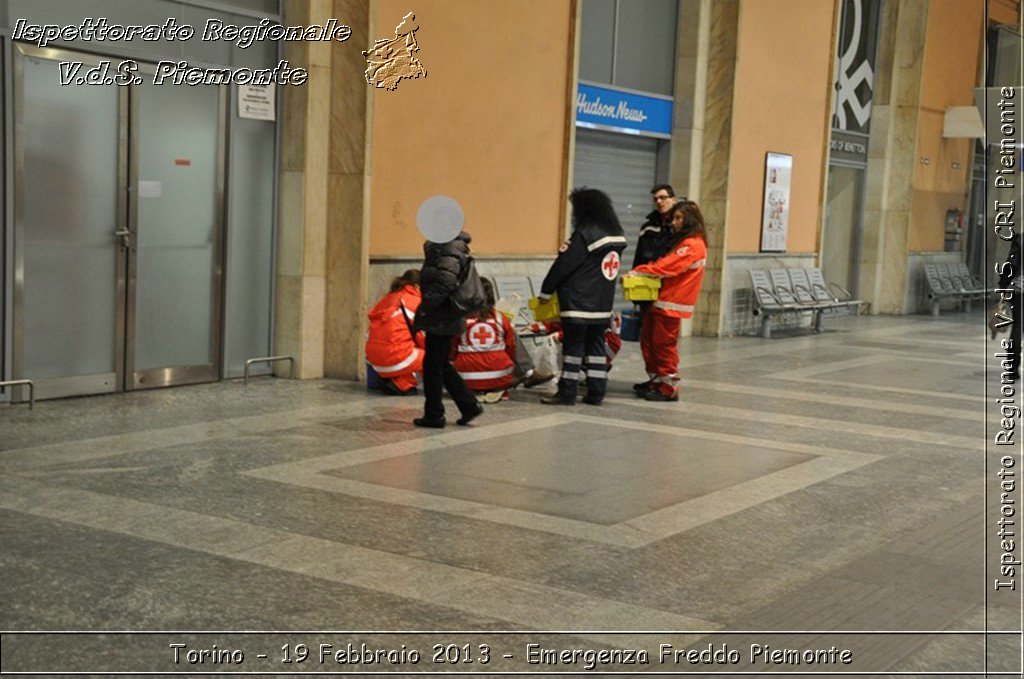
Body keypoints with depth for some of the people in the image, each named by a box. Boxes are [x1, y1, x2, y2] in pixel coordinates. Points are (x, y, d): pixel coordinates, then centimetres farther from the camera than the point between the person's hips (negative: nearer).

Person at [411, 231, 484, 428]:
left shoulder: (448, 251, -17)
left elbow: (445, 282, -28)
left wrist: (424, 307, -21)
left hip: (441, 320, -10)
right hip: (445, 318, 10)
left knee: (432, 365, 0)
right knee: (442, 365, 17)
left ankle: (434, 415, 10)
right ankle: (469, 405, 21)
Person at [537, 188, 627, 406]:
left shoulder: (585, 234, -15)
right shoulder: (616, 236, 9)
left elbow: (565, 265, -11)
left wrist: (546, 291, -1)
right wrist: (568, 250, 1)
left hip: (579, 302, -8)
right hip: (603, 303, 8)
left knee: (573, 346, -2)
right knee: (596, 345, 12)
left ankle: (567, 393, 2)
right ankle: (596, 392, 14)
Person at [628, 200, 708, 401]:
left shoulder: (692, 245, -13)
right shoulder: (682, 242, 19)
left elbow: (666, 266, -19)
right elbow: (666, 264, 17)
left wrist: (637, 272, -15)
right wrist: (641, 272, 2)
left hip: (671, 303, -9)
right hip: (661, 301, 10)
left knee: (664, 345, -4)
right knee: (647, 339, 13)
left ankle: (669, 388, 5)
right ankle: (656, 381, 24)